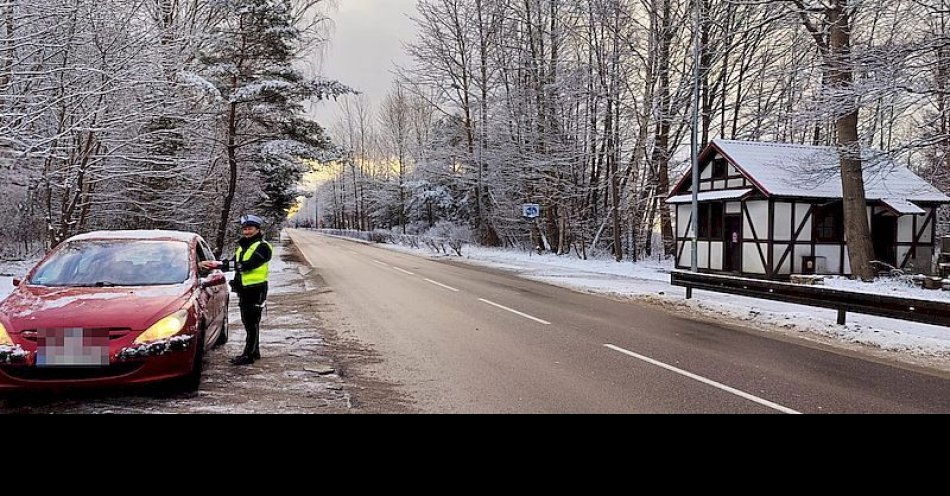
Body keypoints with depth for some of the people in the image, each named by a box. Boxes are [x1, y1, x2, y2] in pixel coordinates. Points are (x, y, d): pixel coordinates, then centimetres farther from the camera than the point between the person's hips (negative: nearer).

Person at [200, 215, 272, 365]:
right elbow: (234, 263, 12)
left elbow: (247, 265, -22)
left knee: (252, 323, -6)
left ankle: (249, 355, -2)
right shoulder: (242, 246, 18)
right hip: (243, 289, 9)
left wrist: (221, 264, -24)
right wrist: (214, 265, -7)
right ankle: (254, 352, 25)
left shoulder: (262, 247, -11)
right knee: (248, 322, 15)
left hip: (256, 289, -9)